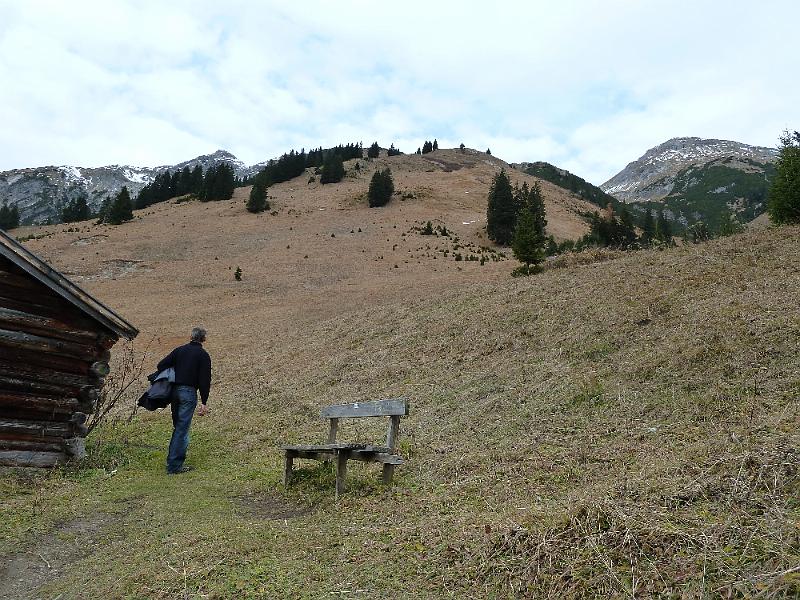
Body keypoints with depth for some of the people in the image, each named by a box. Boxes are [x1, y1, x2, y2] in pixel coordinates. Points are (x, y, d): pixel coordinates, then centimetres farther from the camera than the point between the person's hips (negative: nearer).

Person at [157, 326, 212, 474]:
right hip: (189, 392, -5)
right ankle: (174, 466, -3)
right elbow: (205, 380, -8)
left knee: (178, 426, 18)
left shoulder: (179, 350, 12)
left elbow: (161, 365, 5)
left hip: (175, 390, 5)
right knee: (182, 428, -3)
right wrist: (204, 403, -6)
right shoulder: (203, 355, -1)